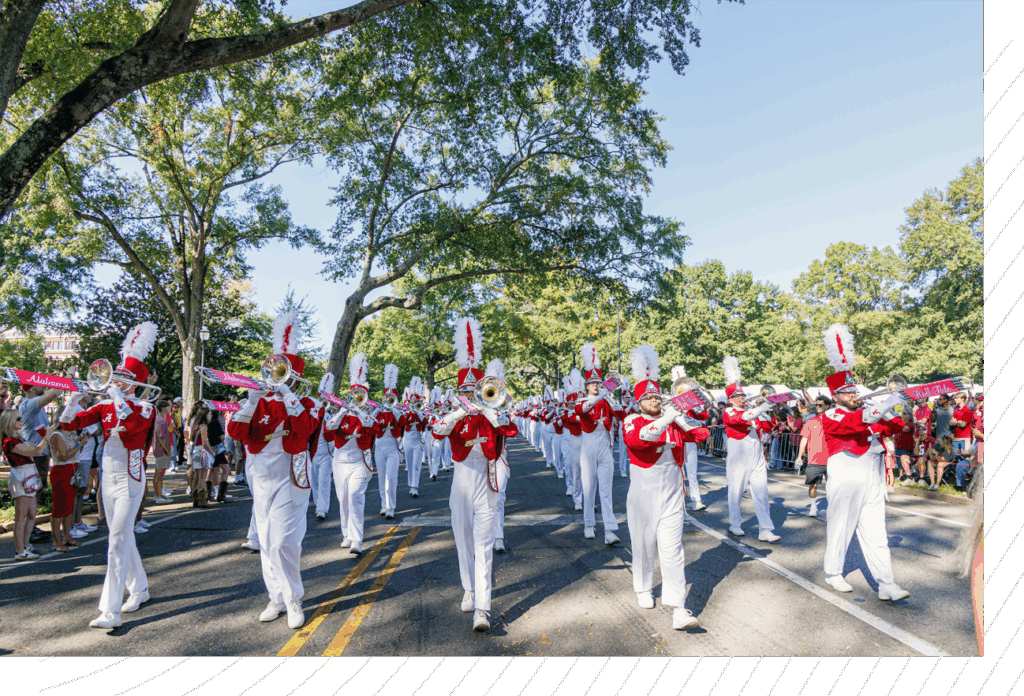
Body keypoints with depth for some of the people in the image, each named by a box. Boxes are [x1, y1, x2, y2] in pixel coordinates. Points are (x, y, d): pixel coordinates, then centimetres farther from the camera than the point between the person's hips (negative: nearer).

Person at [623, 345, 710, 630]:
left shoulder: (674, 422, 7)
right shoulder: (632, 421, -5)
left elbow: (702, 434, 6)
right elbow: (637, 438, -27)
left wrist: (679, 417, -6)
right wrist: (666, 419, -29)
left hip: (671, 496, 2)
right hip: (643, 496, -2)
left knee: (672, 549, -3)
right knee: (644, 545, 13)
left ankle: (678, 609, -3)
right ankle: (643, 589, 37)